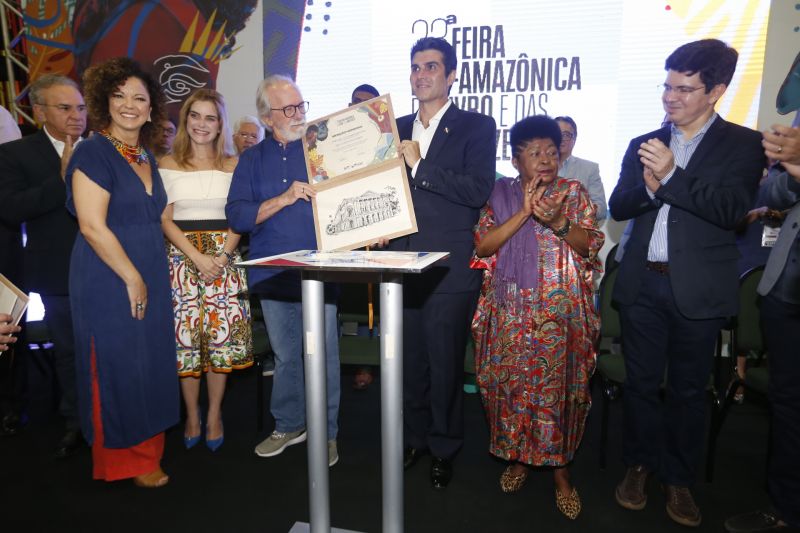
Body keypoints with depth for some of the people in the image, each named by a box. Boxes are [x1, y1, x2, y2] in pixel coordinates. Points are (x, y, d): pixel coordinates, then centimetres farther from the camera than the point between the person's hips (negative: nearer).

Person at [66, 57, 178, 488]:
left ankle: (144, 447, 28)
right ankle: (123, 459, 20)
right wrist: (133, 279, -14)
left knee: (150, 362, 12)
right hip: (109, 279, -7)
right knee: (116, 366, 3)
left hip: (150, 279, 7)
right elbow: (92, 226, -17)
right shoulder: (93, 153, -10)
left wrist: (153, 278, 13)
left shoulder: (147, 158, 13)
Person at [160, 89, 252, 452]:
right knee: (185, 336, 0)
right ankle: (191, 416, 17)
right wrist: (197, 257, -12)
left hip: (224, 255, 0)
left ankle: (214, 415, 14)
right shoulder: (168, 164, 6)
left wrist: (223, 255, -11)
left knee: (221, 335, -2)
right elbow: (165, 219, 1)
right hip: (181, 255, 0)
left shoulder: (233, 164, 8)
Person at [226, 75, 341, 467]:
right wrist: (284, 199, -14)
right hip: (273, 273, 3)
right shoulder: (252, 160, 9)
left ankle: (326, 433, 20)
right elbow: (237, 216, -3)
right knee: (285, 355, 15)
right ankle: (289, 425, 34)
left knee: (324, 354, 3)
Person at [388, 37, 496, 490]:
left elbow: (479, 190, -14)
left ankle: (444, 448, 27)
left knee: (445, 363, 6)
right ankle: (416, 438, 34)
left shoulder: (477, 126, -1)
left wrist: (419, 165, -16)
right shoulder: (398, 129, 14)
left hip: (450, 266, -4)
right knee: (409, 360, 14)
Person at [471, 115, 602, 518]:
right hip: (511, 311, 1)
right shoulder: (500, 194, 6)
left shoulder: (574, 192, 6)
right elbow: (482, 246, -6)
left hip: (562, 312, 0)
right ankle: (517, 457, 27)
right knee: (510, 384, 6)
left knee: (558, 386, 1)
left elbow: (590, 246, -3)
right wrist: (523, 213, -16)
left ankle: (560, 467, 20)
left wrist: (558, 222, -20)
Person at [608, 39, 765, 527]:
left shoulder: (744, 144, 0)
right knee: (641, 382, 12)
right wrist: (647, 186, -16)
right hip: (643, 284, 3)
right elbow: (618, 207, 5)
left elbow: (733, 209, -12)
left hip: (698, 289, -2)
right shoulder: (643, 145, 10)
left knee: (689, 390, 10)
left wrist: (671, 176, -21)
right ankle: (639, 465, 29)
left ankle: (679, 479, 27)